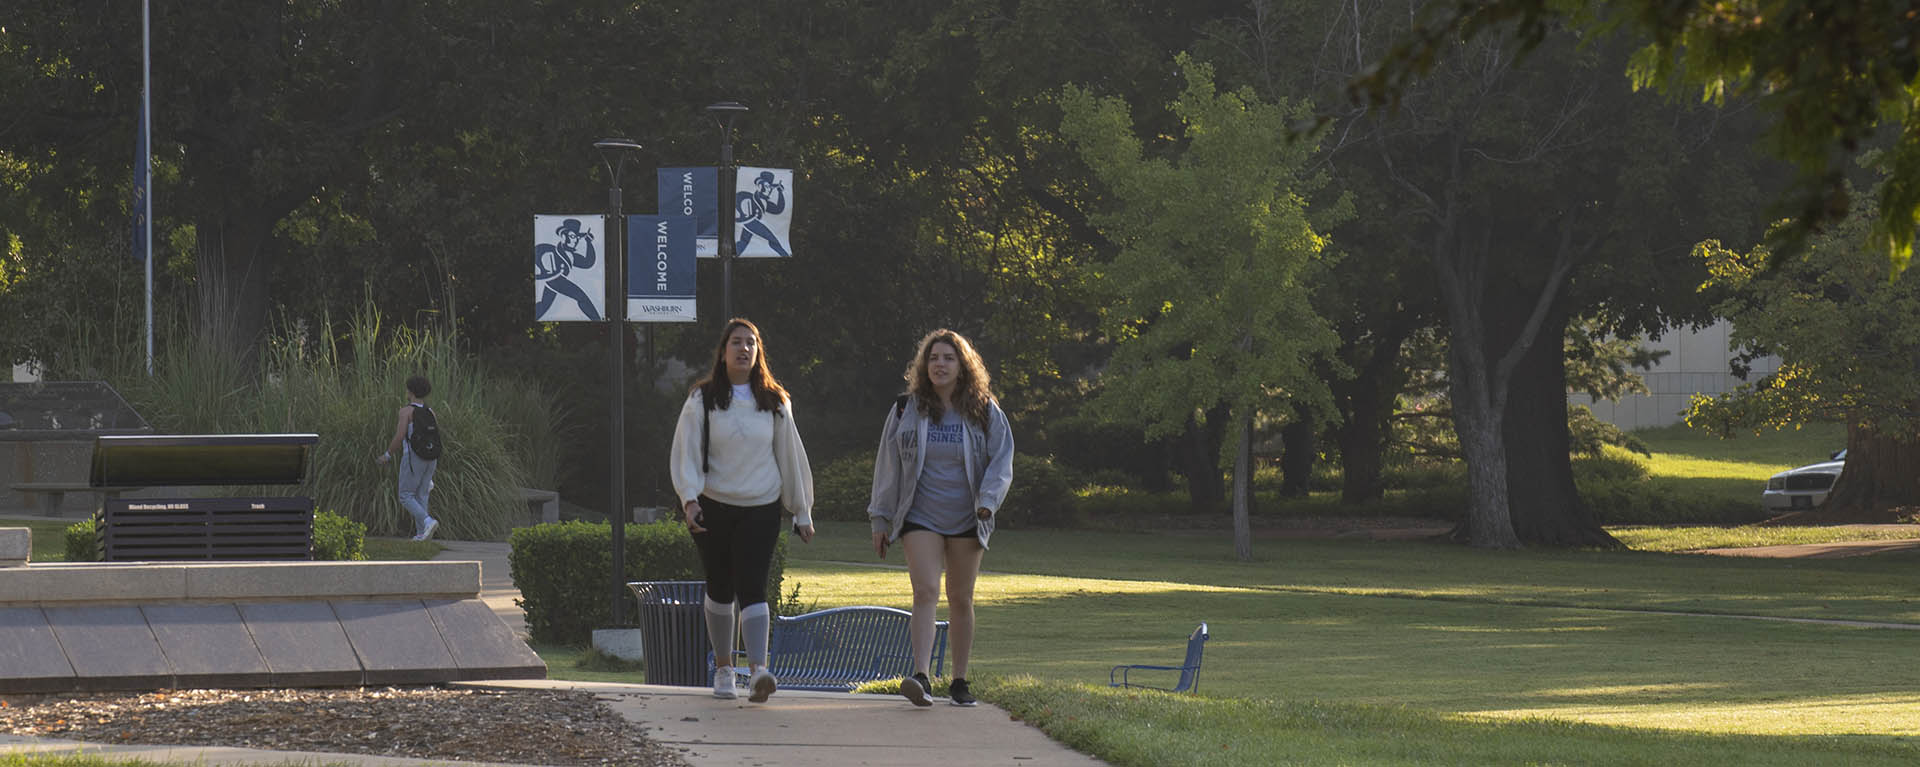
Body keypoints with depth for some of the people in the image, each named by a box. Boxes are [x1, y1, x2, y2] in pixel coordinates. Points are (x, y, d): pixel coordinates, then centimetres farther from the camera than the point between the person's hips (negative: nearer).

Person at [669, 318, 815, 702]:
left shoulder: (774, 402, 7)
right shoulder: (702, 400, 1)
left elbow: (791, 456, 12)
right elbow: (685, 453, -5)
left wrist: (802, 512, 13)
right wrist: (689, 499, -20)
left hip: (761, 510, 0)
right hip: (714, 508, 0)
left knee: (752, 588, -14)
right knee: (720, 590, 8)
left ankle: (758, 670, -27)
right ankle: (723, 668, 22)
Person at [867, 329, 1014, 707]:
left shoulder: (985, 412, 4)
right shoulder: (906, 411, 4)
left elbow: (1001, 461, 5)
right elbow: (888, 465, 8)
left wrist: (988, 501, -12)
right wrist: (881, 520, 7)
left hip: (966, 519, 1)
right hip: (920, 517, -1)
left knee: (960, 600, 7)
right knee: (925, 591, -16)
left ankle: (959, 682, 15)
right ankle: (921, 677, -26)